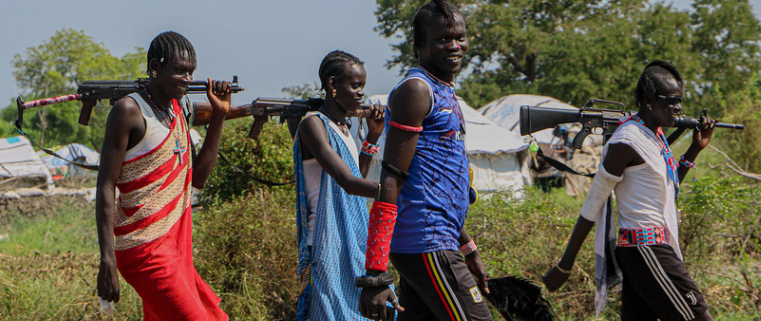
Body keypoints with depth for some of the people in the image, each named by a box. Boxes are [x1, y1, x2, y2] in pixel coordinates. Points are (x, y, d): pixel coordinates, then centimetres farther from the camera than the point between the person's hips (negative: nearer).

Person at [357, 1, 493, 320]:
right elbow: (390, 183, -17)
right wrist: (375, 275, -22)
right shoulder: (415, 90, -10)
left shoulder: (444, 94, 21)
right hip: (426, 246, -10)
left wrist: (469, 251, 30)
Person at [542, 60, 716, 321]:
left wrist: (695, 149, 18)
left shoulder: (656, 136, 15)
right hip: (646, 249, -9)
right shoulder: (628, 141, -13)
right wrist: (565, 265, -10)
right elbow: (593, 204, -12)